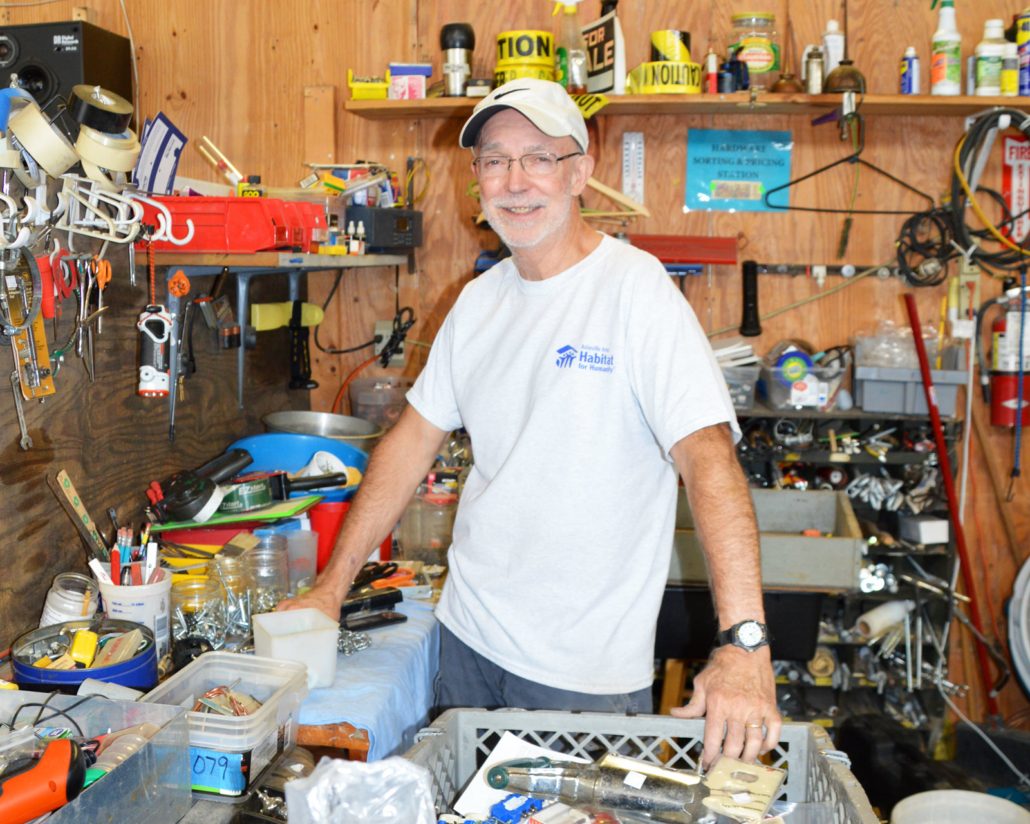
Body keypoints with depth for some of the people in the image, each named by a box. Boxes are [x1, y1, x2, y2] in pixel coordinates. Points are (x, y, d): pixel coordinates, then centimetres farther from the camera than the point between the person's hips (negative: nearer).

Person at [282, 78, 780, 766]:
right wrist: (333, 585, 8)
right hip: (467, 636, 6)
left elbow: (708, 456, -25)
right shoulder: (479, 301, 5)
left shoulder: (636, 289, -16)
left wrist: (745, 644, -34)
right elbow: (415, 438, 10)